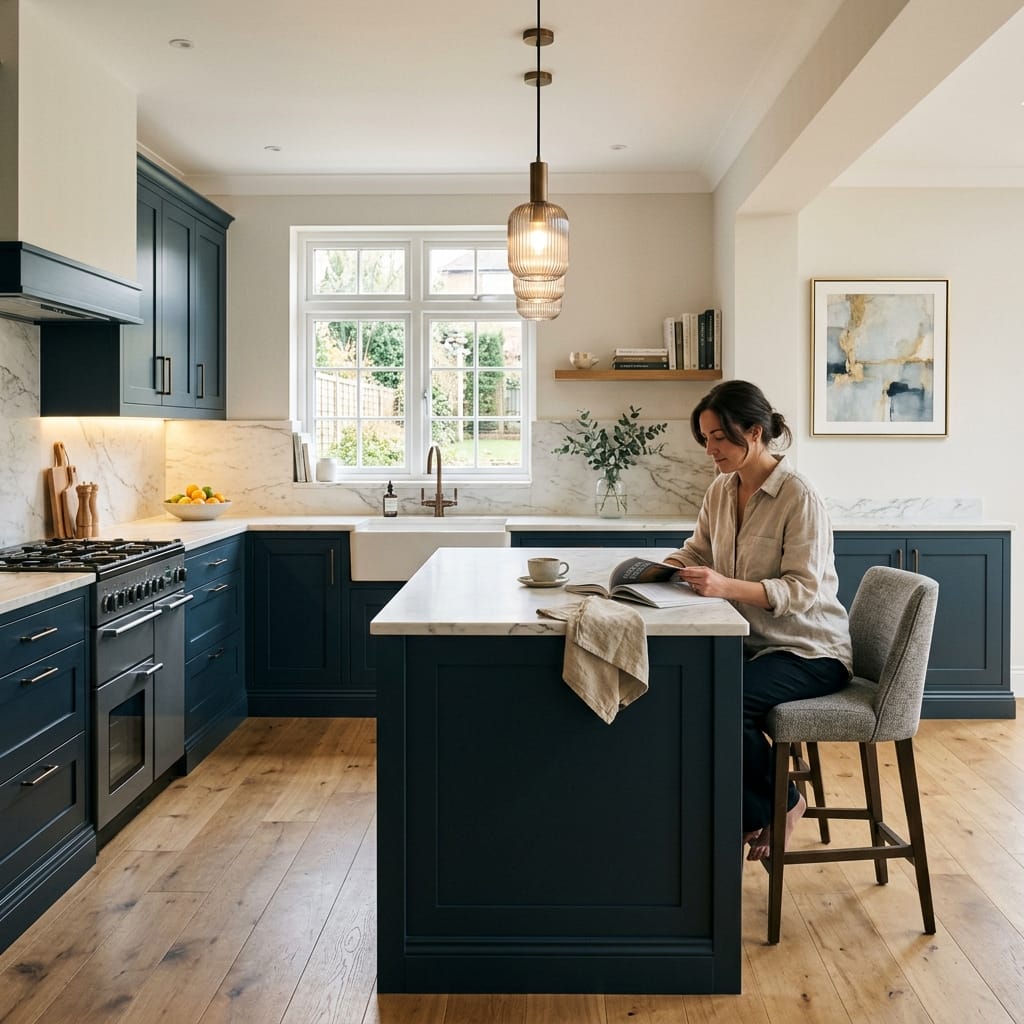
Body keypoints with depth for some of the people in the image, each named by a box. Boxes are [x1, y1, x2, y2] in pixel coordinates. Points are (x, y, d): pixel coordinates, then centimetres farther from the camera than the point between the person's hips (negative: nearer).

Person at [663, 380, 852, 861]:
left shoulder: (799, 498, -18)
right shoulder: (721, 490, 5)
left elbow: (802, 589, -23)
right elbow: (696, 552, 12)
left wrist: (727, 586, -36)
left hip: (810, 651, -7)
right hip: (753, 642, 7)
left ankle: (780, 803, 2)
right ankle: (754, 812, 0)